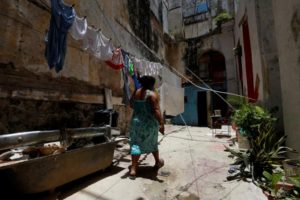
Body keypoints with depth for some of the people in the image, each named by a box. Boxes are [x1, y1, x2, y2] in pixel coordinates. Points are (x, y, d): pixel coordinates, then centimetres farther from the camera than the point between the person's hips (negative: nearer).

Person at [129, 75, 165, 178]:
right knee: (152, 143, 15)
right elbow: (156, 110, -22)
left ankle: (133, 169, 3)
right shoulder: (152, 94, -13)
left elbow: (132, 105, 16)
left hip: (136, 121, 4)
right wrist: (161, 123, -24)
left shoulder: (135, 93, 6)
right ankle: (158, 162, 36)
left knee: (136, 144, 7)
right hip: (149, 122, -4)